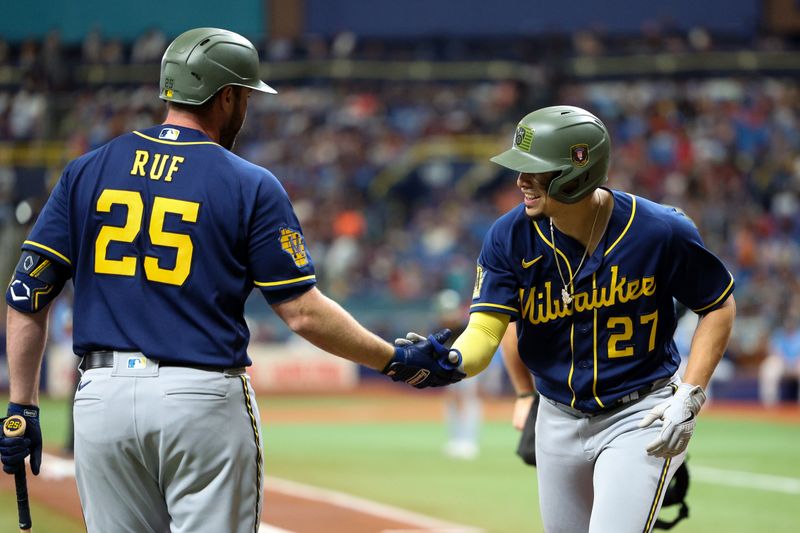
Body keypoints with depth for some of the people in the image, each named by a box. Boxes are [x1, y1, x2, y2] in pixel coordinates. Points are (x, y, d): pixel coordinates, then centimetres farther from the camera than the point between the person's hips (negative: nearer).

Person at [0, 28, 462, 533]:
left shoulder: (86, 171, 7)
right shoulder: (251, 186, -3)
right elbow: (303, 312, -6)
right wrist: (395, 360, 5)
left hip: (102, 396, 4)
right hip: (203, 398, -3)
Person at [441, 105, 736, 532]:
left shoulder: (662, 232, -20)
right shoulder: (510, 237, -14)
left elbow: (719, 306, -6)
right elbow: (484, 333, -18)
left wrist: (689, 397, -14)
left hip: (641, 416, -4)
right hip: (558, 417, 4)